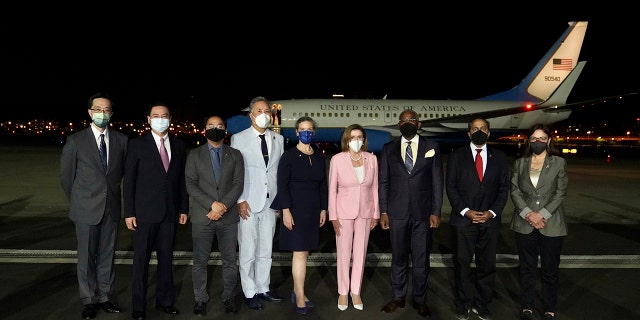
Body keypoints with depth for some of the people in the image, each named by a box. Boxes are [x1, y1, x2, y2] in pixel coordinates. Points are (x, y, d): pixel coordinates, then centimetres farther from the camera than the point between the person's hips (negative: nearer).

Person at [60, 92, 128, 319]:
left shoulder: (121, 140, 2)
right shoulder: (75, 141, -4)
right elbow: (66, 176, 3)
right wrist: (79, 201, 8)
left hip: (112, 207, 2)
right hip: (86, 209, -2)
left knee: (107, 255, 11)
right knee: (87, 257, 7)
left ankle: (104, 297, 23)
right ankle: (89, 301, 21)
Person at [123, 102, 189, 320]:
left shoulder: (179, 145, 7)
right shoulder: (137, 144, -2)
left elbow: (182, 179, 9)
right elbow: (129, 180, -3)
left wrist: (184, 208, 5)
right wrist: (129, 212, -7)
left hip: (170, 212, 3)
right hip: (145, 212, -3)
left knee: (166, 258, 12)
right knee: (141, 260, 6)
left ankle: (165, 300, 25)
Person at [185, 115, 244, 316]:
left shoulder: (235, 155, 8)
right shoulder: (194, 155, 7)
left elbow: (238, 184, 0)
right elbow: (191, 185, -2)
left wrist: (223, 206, -13)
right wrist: (212, 204, -14)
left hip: (229, 216, 1)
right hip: (202, 216, 0)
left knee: (229, 260, 7)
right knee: (200, 261, 7)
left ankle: (229, 298, 22)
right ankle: (200, 299, 22)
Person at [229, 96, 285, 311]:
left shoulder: (278, 139, 10)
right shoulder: (239, 138, -1)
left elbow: (282, 171, 11)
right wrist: (239, 200, -10)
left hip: (271, 203, 4)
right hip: (248, 204, -3)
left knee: (266, 250, 12)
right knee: (248, 251, 2)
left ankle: (264, 289, 25)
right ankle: (250, 293, 16)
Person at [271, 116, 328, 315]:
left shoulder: (319, 157, 10)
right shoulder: (289, 155, -5)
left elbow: (323, 186, 13)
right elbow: (282, 185, -9)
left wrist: (323, 209, 9)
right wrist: (286, 210, -16)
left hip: (313, 211, 5)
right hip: (295, 209, -5)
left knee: (303, 252, 9)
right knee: (300, 253, -5)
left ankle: (297, 291, 21)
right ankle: (300, 297, 5)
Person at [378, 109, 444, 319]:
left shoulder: (431, 148, 3)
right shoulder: (388, 149, 5)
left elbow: (437, 182, 2)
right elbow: (383, 182, 5)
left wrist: (436, 212, -4)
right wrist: (383, 211, 0)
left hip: (423, 213, 0)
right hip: (397, 213, 1)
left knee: (421, 260, 8)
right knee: (398, 258, 12)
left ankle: (420, 300, 24)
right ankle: (398, 297, 26)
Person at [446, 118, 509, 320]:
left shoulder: (499, 157, 8)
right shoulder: (456, 156, 2)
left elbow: (503, 188, 6)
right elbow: (451, 187, -1)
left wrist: (492, 212, -7)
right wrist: (466, 211, -11)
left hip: (490, 220, 2)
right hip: (463, 219, -2)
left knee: (487, 265, 9)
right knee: (462, 263, 7)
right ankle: (462, 304, 22)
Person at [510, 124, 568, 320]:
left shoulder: (559, 162, 1)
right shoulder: (520, 163, 7)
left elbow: (561, 192, -4)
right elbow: (514, 190, 2)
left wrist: (542, 214, -13)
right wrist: (528, 214, -11)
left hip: (551, 224, -2)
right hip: (525, 223, 2)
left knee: (550, 269, 7)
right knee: (527, 268, 10)